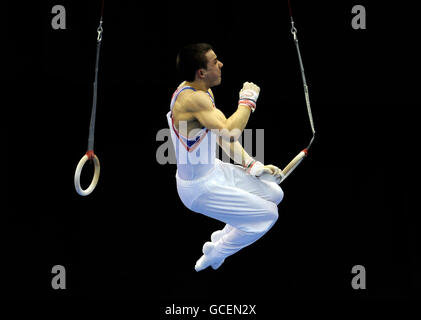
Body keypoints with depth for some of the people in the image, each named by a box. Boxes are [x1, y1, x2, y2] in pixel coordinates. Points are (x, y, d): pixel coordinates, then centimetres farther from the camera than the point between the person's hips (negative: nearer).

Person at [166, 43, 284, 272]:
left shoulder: (204, 93, 1)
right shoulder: (193, 99, -31)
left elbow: (224, 134, 12)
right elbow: (229, 133, -42)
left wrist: (251, 165, 4)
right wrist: (247, 100, -26)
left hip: (213, 170, 10)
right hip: (198, 188, -10)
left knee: (274, 194, 17)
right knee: (267, 214, -4)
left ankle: (223, 236, 30)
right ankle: (214, 255, 12)